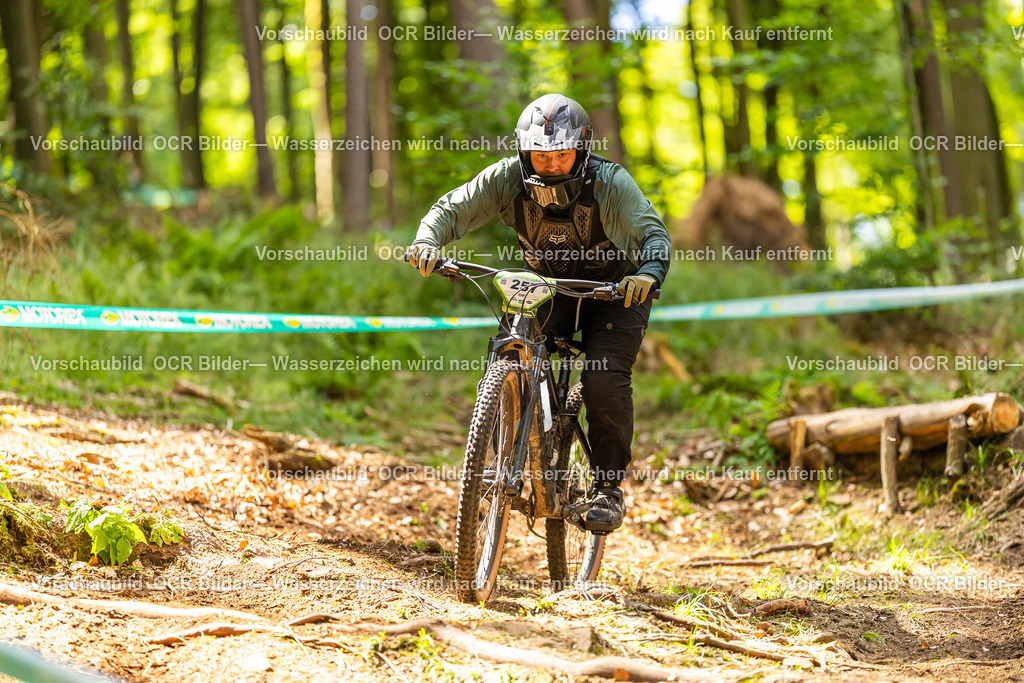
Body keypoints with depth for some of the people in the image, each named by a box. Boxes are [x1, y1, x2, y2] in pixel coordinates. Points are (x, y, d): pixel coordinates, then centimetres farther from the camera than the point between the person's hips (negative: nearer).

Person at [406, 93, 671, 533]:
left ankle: (608, 485, -3)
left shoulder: (609, 183, -26)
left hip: (614, 294, -3)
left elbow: (653, 233, -34)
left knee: (605, 381, -23)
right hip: (549, 290, 3)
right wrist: (426, 241, -40)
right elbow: (452, 208, -18)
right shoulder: (509, 178, -19)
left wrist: (649, 273, -56)